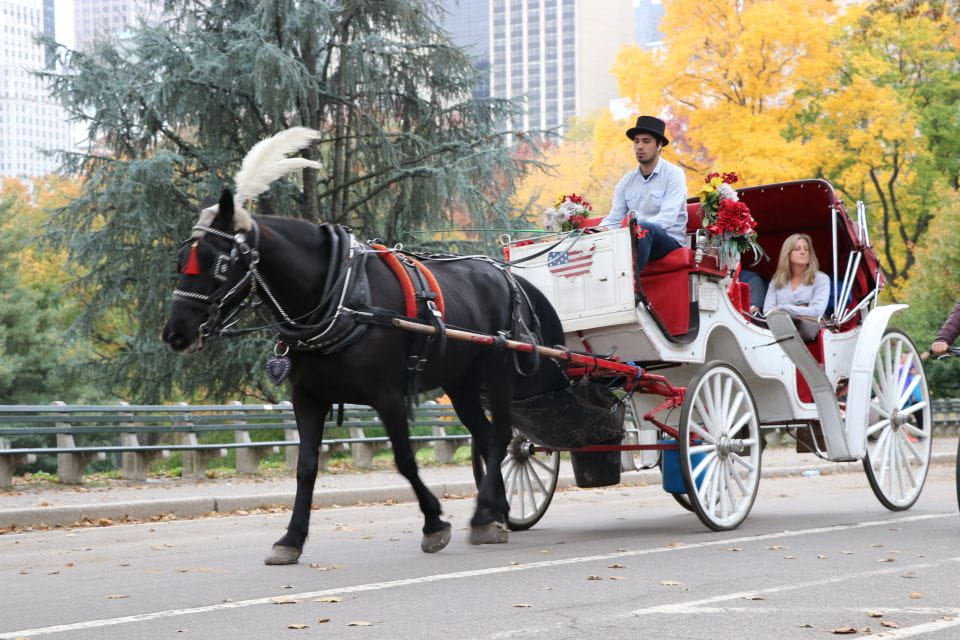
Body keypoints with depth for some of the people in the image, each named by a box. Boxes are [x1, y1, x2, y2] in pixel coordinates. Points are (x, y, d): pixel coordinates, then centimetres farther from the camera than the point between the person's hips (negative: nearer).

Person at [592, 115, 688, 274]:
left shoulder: (673, 174, -4)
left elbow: (667, 218, -17)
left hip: (670, 241, -5)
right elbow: (614, 219, 8)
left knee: (643, 227, -38)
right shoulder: (627, 181, 12)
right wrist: (602, 229, -17)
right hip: (636, 242, 5)